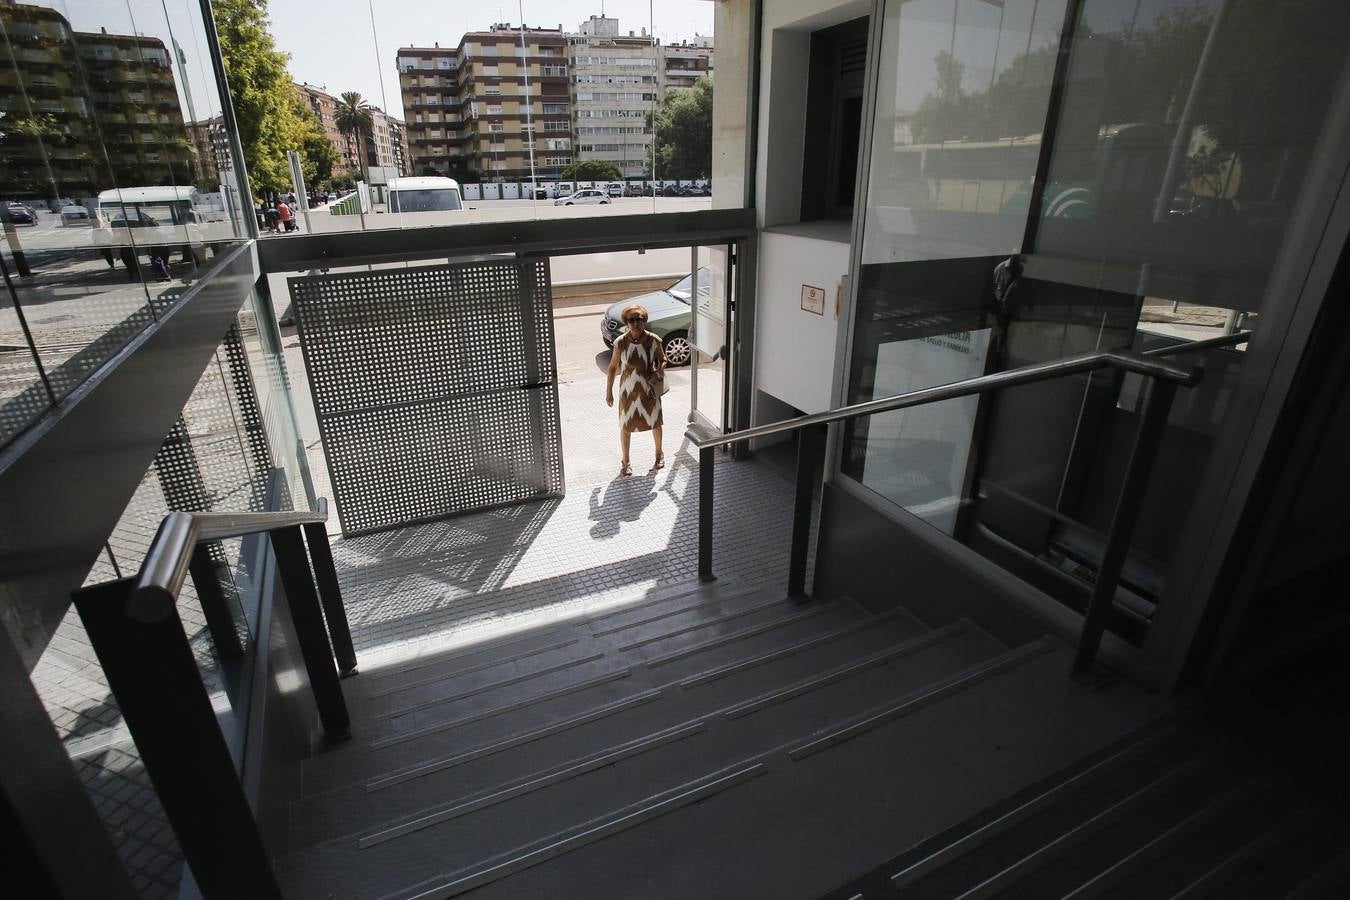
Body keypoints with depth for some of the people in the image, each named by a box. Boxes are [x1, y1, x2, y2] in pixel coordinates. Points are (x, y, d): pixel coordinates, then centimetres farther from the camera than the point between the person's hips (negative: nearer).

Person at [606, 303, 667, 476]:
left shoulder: (654, 340, -13)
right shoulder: (621, 342, -15)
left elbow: (663, 360, 1)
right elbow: (613, 368, -5)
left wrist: (657, 374, -19)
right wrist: (608, 391, -2)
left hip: (649, 389, 1)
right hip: (628, 390, -1)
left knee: (655, 423, 16)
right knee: (625, 426, 9)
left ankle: (659, 454, 41)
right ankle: (625, 462, 29)